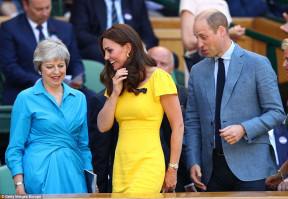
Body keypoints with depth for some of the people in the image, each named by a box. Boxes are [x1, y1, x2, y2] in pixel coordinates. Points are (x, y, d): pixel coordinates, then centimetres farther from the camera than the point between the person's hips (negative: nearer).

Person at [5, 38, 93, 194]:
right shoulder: (26, 98, 0)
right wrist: (19, 186, -10)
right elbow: (15, 148, 0)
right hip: (41, 174, -4)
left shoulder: (79, 98, 13)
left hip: (73, 171, 4)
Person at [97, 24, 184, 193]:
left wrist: (172, 169, -5)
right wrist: (115, 93, -2)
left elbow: (178, 126, -4)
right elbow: (103, 126, 8)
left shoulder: (159, 78, -5)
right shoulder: (118, 82, 15)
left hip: (147, 166, -6)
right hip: (121, 166, 6)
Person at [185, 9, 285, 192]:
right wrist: (193, 162, 2)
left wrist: (243, 129, -17)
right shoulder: (197, 71, 14)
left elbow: (276, 113, -2)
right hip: (212, 168, 4)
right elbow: (192, 122, 14)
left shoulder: (258, 64, 0)